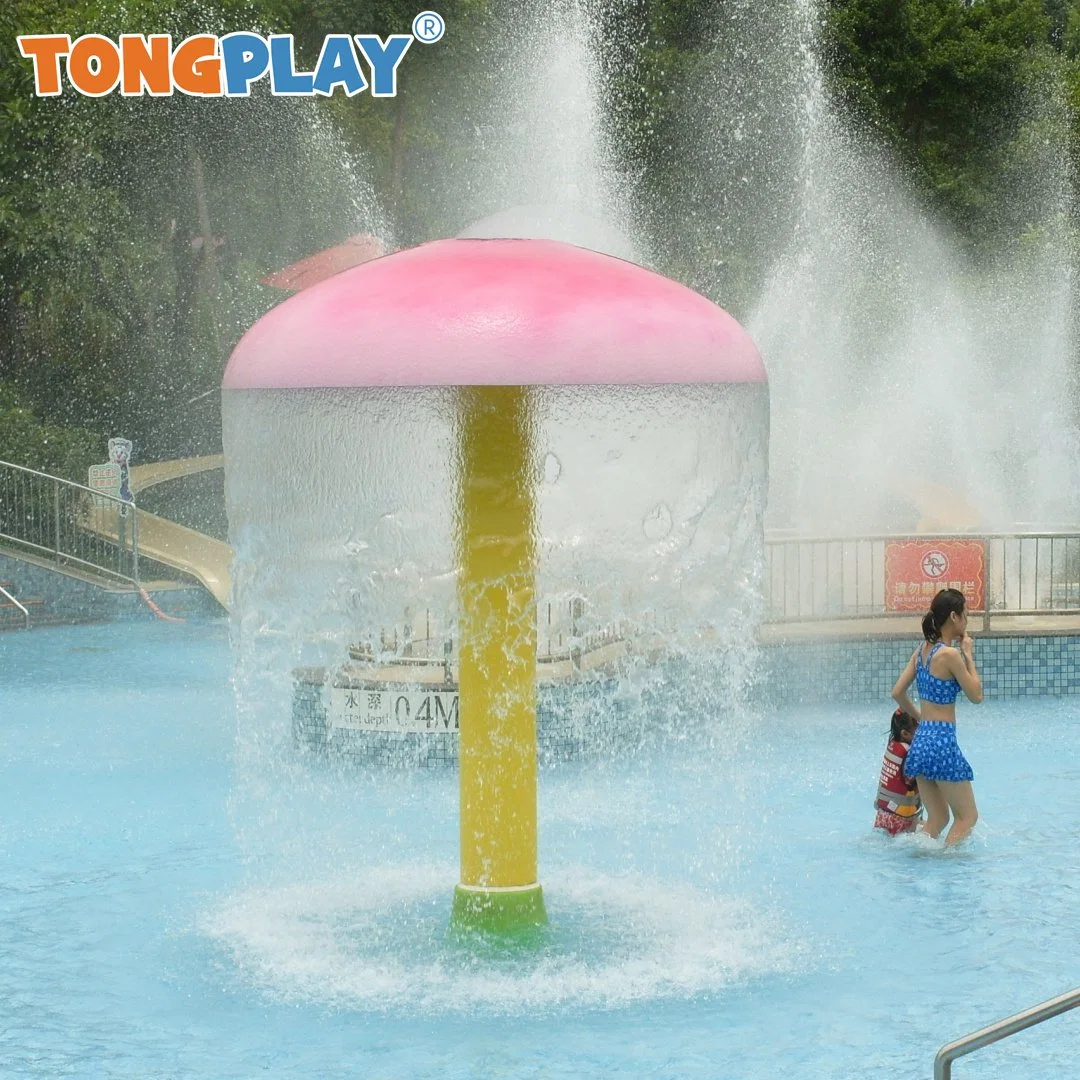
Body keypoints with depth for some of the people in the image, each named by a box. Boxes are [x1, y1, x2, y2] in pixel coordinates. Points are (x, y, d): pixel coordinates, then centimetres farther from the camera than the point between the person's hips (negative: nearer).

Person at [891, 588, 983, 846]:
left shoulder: (922, 650, 9)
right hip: (942, 742, -8)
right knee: (967, 816, 4)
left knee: (937, 820, 15)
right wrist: (969, 655, -1)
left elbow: (898, 693, 13)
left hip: (921, 740, 8)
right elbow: (976, 695, -8)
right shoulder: (950, 654, -15)